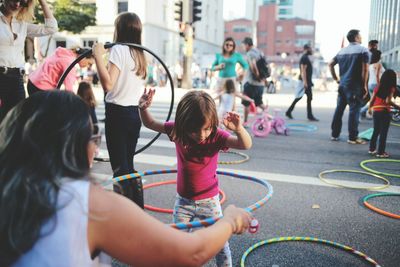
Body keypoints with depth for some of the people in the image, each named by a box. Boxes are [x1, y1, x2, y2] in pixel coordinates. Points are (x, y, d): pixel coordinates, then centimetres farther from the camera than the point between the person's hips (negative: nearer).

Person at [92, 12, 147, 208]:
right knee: (129, 165, 16)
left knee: (120, 168, -3)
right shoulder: (140, 54, 13)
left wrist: (98, 56, -17)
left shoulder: (119, 49, -10)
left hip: (117, 113, -8)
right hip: (134, 114, 8)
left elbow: (108, 84, -21)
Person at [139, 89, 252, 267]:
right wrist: (143, 108, -20)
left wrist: (238, 129, -53)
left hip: (209, 201, -2)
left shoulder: (216, 136, -21)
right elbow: (150, 124, -1)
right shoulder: (177, 131, -12)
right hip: (183, 201, 2)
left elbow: (246, 145, -33)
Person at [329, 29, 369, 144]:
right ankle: (353, 137, 0)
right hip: (355, 86, -6)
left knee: (339, 109, 11)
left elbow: (331, 64, 14)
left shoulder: (342, 51, 14)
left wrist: (336, 78, 16)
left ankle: (335, 135, 16)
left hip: (342, 85, 6)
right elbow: (365, 69, -12)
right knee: (354, 110, -3)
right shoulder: (363, 50, -5)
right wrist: (364, 85, -7)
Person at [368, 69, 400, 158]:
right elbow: (388, 101, -19)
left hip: (376, 111, 5)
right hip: (385, 112, -5)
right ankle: (381, 152, 4)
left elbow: (372, 100, 7)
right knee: (383, 133, 2)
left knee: (376, 131, 19)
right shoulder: (391, 88, -8)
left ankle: (372, 149, 24)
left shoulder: (378, 87, 6)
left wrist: (369, 108, 24)